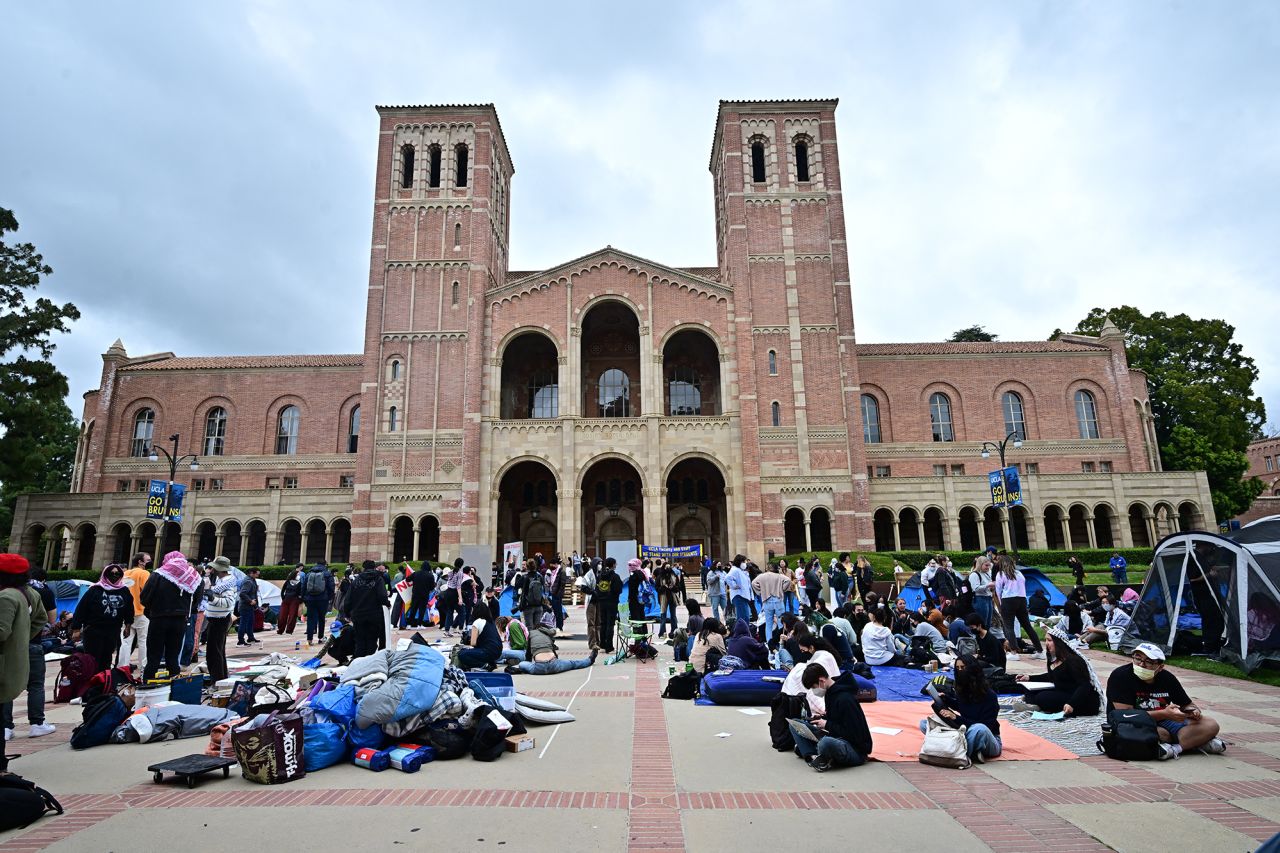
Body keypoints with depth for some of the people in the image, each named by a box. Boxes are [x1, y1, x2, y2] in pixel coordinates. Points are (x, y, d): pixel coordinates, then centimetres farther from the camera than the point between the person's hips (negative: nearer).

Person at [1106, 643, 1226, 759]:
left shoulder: (1167, 678, 1)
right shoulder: (1121, 676, -17)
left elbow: (1188, 705, 14)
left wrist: (1194, 712, -10)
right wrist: (1164, 714, -26)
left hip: (1164, 723, 6)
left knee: (1211, 725, -8)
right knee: (1162, 734, -35)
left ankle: (1174, 749, -19)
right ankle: (1196, 741, -10)